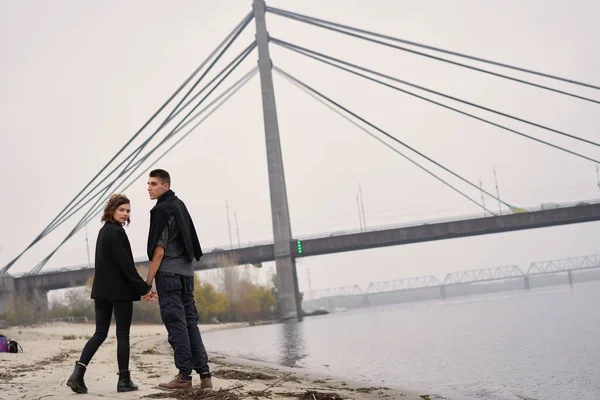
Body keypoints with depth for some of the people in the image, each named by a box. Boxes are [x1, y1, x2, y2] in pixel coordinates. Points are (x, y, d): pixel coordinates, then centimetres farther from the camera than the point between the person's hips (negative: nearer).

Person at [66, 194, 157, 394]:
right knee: (123, 334, 1)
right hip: (119, 290, -8)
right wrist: (143, 288, -13)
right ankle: (124, 380, 7)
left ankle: (78, 373, -4)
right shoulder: (117, 231, -13)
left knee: (100, 332, 9)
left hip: (101, 289, 8)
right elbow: (125, 264, -18)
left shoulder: (103, 231, 16)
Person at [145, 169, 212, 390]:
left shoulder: (161, 210, -10)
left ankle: (184, 376, -3)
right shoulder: (180, 205, 16)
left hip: (168, 274, -8)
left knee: (176, 325, -5)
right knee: (190, 324, 7)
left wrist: (148, 282, -11)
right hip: (186, 272, 8)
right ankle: (204, 375, 3)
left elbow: (159, 250, -14)